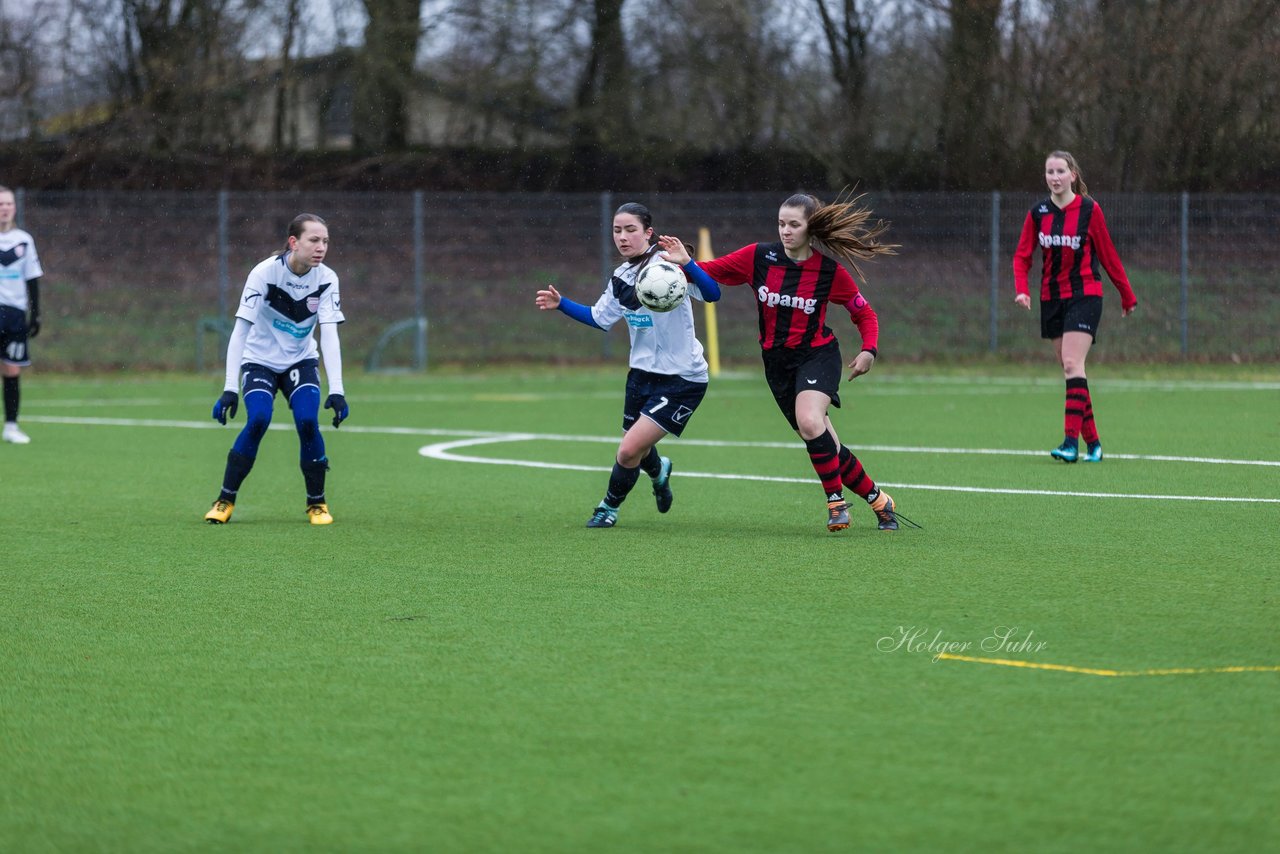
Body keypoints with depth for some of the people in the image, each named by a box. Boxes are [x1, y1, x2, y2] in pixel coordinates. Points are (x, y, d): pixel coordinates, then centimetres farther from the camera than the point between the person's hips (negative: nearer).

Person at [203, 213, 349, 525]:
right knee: (258, 419, -25)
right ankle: (225, 500, -9)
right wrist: (230, 389, -32)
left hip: (301, 361, 2)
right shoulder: (265, 272, -24)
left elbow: (329, 335, -20)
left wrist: (336, 390, -31)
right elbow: (240, 330, -26)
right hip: (260, 360, -2)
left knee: (307, 420, -22)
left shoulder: (326, 279, -15)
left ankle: (317, 502, -2)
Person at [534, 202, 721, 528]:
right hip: (643, 372, 7)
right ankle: (659, 470, 54)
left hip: (682, 379, -7)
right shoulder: (621, 277, 5)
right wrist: (561, 304, 8)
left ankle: (610, 506, 15)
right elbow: (599, 318, 20)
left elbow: (712, 294, -29)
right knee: (636, 450, 17)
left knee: (629, 451, -13)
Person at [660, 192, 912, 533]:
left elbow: (865, 314, 3)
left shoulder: (831, 271, -8)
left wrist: (868, 350, -12)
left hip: (817, 354, -3)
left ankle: (836, 501, -16)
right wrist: (685, 262, -20)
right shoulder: (759, 257, -4)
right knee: (827, 447, 4)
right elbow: (712, 271, 0)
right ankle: (878, 499, 22)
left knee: (809, 422, -31)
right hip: (777, 361, 3)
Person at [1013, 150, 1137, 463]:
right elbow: (1022, 256, 4)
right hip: (1051, 298, 5)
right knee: (1071, 370, 6)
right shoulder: (1037, 213, 4)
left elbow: (1108, 255, 1)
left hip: (1085, 295, -5)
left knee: (1072, 364, -19)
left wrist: (1127, 296, 8)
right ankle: (1092, 443, 13)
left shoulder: (1089, 210, -6)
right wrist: (1022, 290, -14)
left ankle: (1071, 442, -24)